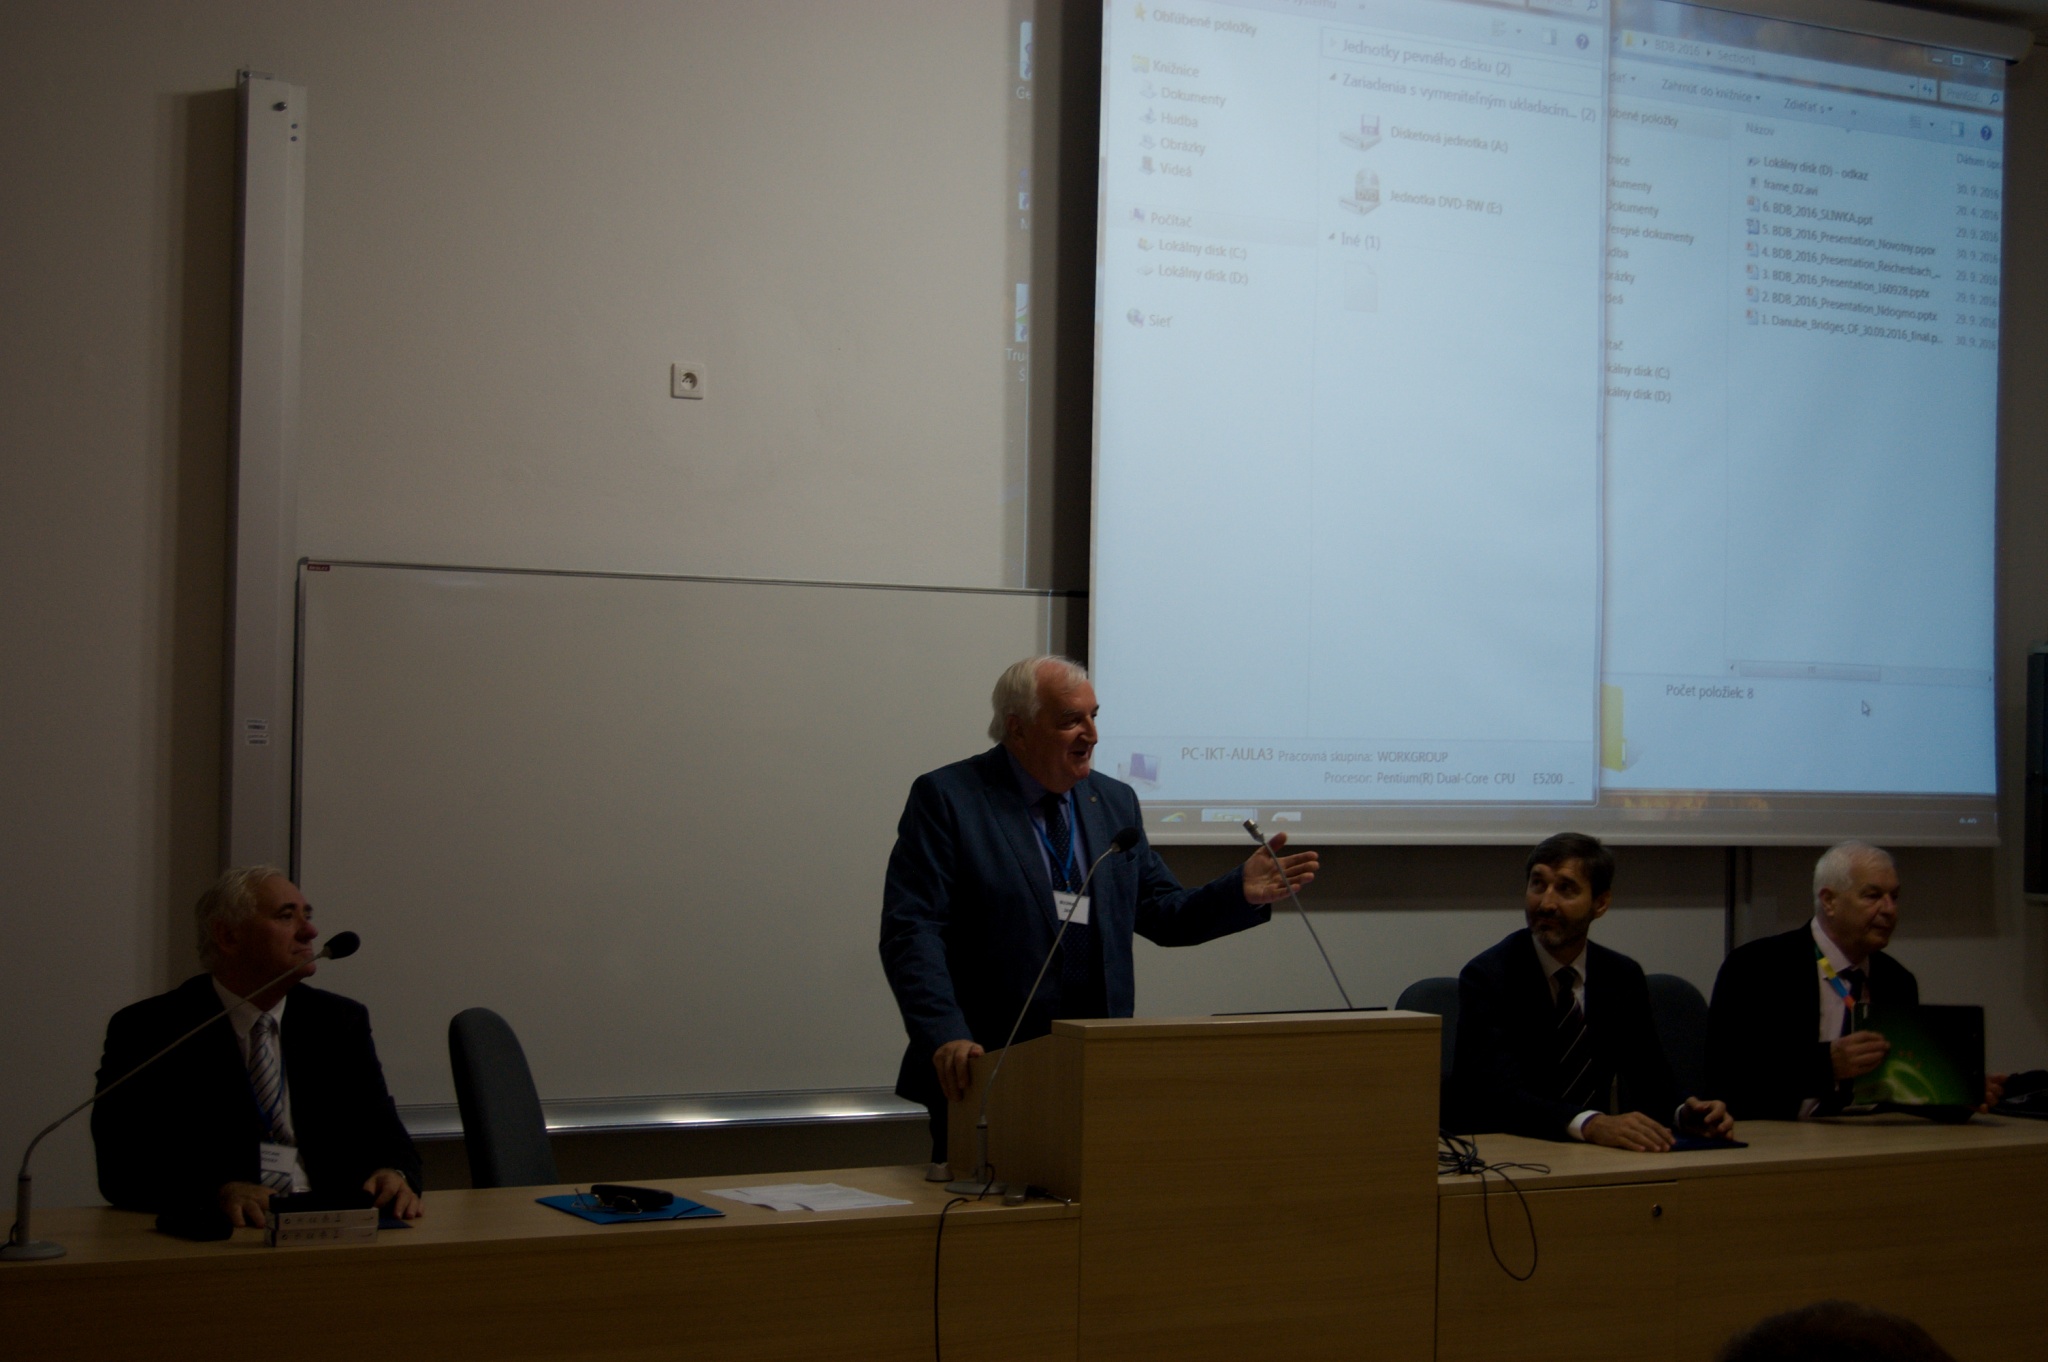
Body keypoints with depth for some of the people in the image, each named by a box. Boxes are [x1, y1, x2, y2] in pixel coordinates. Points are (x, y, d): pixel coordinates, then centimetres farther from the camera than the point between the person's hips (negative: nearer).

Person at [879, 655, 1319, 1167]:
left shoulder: (1115, 801, 13)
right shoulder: (945, 798, -5)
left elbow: (1163, 914, 14)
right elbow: (912, 932, -12)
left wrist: (1242, 892, -5)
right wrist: (946, 1037, -26)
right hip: (984, 1072, -4)